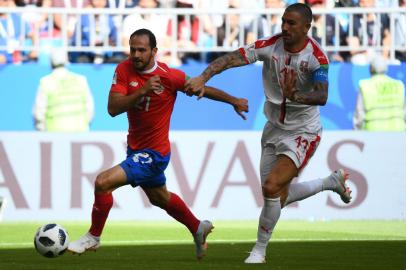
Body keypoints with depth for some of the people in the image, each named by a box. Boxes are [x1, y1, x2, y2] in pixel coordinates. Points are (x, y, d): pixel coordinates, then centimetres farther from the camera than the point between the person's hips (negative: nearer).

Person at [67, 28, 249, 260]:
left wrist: (234, 101, 7)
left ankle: (93, 237, 0)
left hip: (154, 154, -7)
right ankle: (198, 228, 52)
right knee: (160, 198, 28)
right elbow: (113, 109, -20)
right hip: (135, 149, 7)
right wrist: (142, 91, -33)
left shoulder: (170, 76, -20)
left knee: (103, 182, -20)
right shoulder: (124, 70, -10)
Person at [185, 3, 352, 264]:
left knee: (271, 187, -21)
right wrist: (203, 78, -39)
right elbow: (232, 58, -24)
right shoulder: (270, 46, -12)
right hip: (274, 128, 6)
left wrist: (296, 97, -54)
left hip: (302, 132, -6)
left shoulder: (316, 57, -20)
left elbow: (322, 96, -34)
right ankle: (332, 181, 39)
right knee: (279, 198, 13)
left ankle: (260, 250, 0)